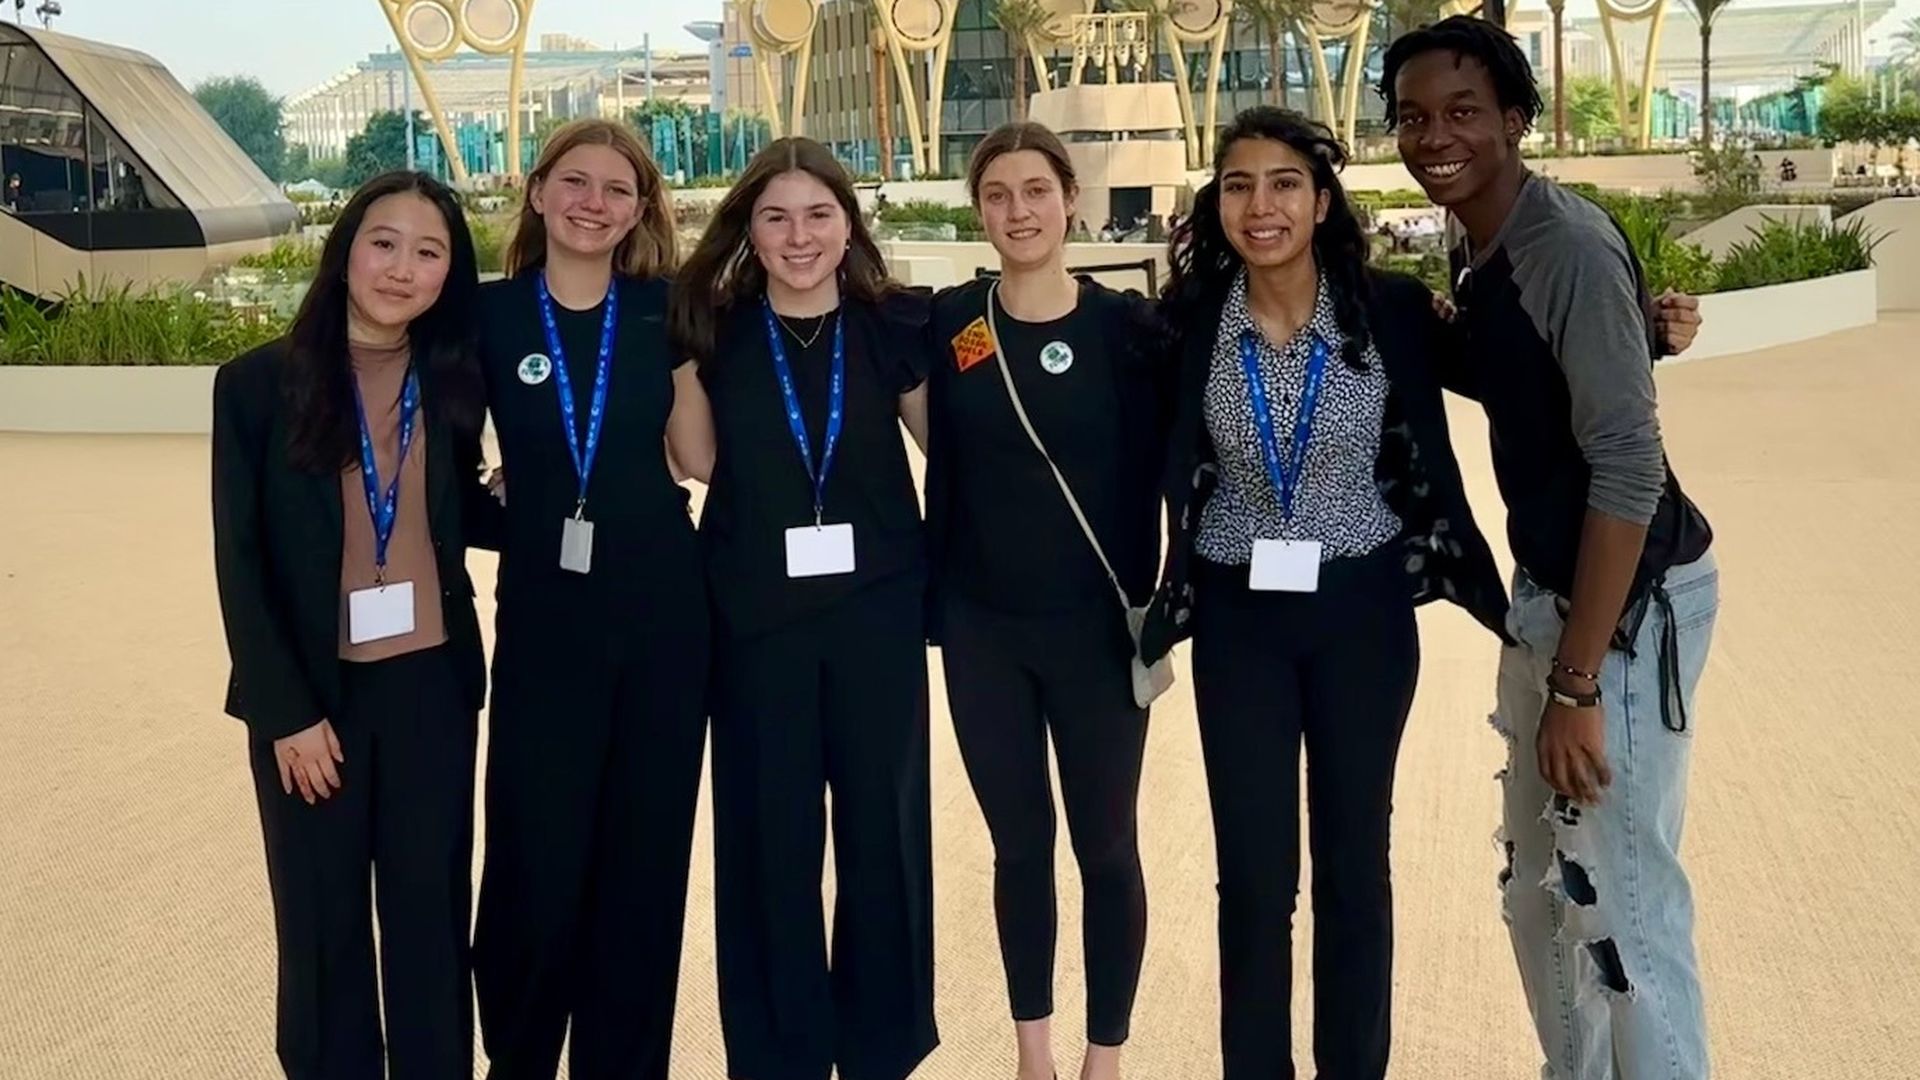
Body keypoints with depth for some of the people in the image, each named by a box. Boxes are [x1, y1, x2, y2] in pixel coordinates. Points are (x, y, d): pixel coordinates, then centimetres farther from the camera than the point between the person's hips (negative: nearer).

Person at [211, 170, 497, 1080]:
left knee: (430, 911, 9)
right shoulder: (258, 383, -6)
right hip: (308, 692, -2)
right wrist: (287, 710, -10)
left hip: (432, 684, 2)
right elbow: (240, 562, -6)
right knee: (322, 920, 9)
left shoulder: (451, 383, 3)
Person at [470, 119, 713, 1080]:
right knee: (536, 859, 0)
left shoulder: (662, 309, 3)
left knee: (646, 852, 10)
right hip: (543, 612, -1)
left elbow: (702, 454, -2)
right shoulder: (490, 314, 0)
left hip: (663, 605, 2)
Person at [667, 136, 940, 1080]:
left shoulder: (894, 328, -1)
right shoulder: (711, 334, -1)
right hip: (756, 616, 0)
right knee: (769, 836, 7)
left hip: (878, 609, 1)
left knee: (884, 825, 9)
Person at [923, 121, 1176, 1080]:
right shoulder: (947, 323, -1)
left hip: (1098, 627, -1)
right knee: (1018, 840, 14)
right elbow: (942, 465, 7)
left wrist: (1155, 602, -8)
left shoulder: (1127, 325, -5)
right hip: (981, 630, 2)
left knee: (1106, 844, 8)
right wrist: (932, 599, 0)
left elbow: (1159, 468, -3)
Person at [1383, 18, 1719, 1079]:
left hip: (1630, 599, -9)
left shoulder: (1569, 246, -20)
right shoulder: (1469, 251, 7)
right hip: (1544, 590, 9)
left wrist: (1577, 681, -24)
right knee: (1539, 884, 19)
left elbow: (1629, 464, -24)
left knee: (1620, 899, -4)